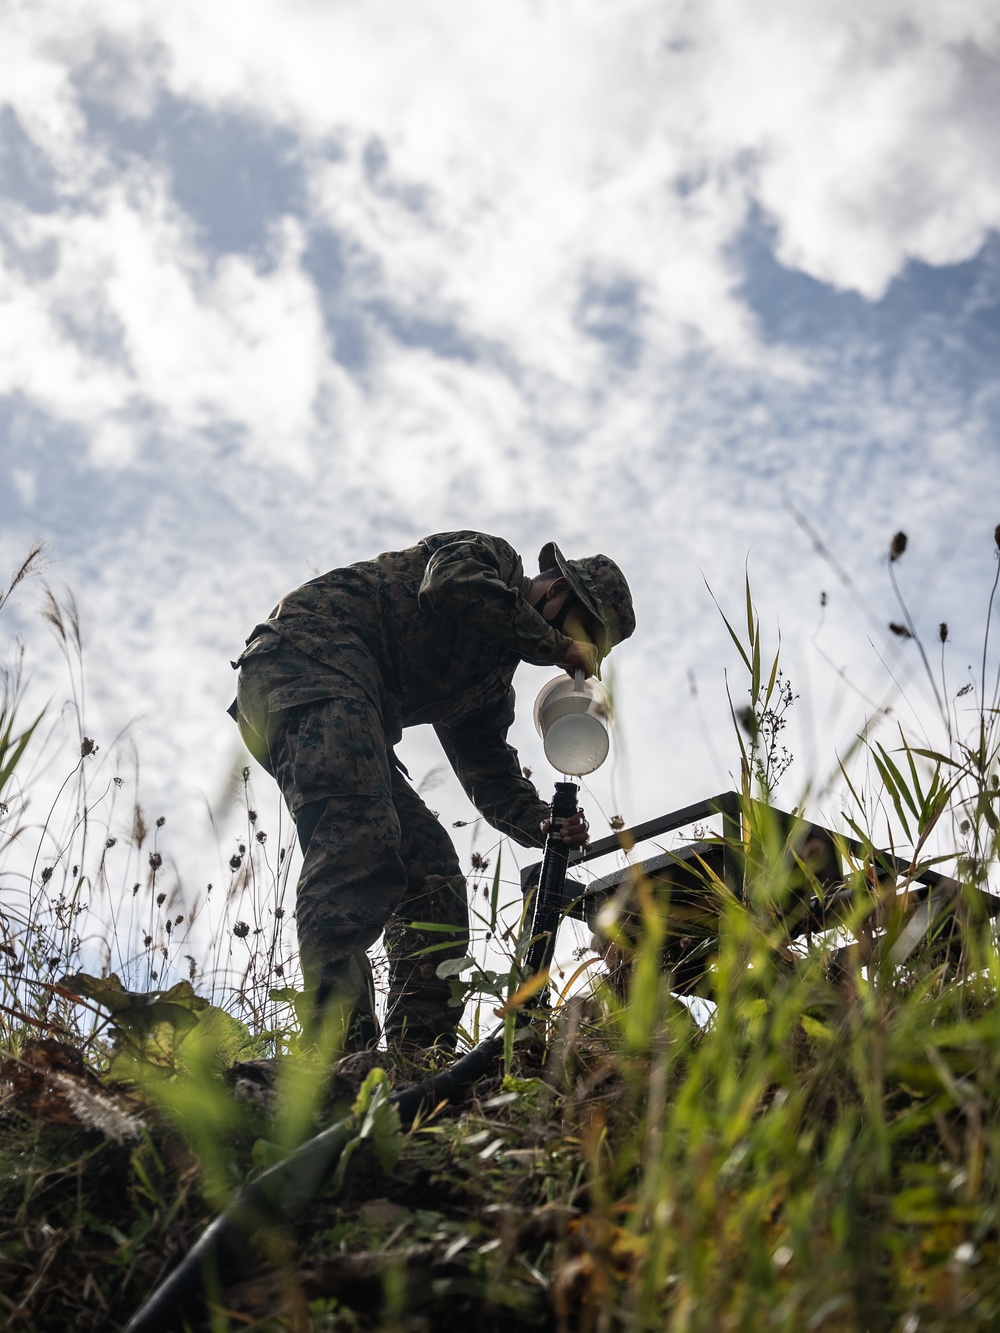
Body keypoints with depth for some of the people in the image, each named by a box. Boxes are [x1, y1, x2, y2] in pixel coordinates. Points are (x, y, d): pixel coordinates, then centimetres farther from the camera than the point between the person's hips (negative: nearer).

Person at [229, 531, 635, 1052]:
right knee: (361, 839, -29)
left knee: (431, 866, 2)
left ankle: (420, 1051, -4)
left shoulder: (494, 679, 27)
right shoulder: (490, 555, 5)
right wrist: (555, 644, -11)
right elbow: (453, 586, -19)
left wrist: (543, 824, 2)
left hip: (351, 715, 10)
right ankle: (336, 1046, -41)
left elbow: (491, 774, 21)